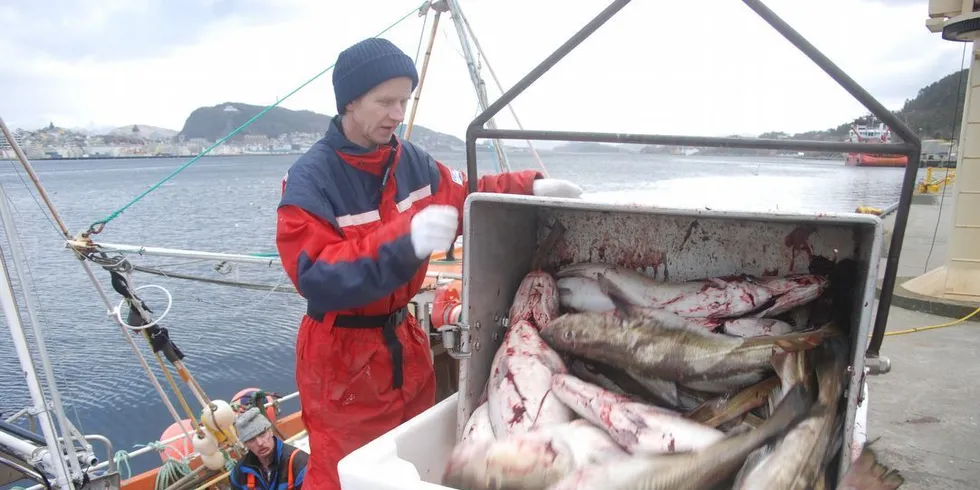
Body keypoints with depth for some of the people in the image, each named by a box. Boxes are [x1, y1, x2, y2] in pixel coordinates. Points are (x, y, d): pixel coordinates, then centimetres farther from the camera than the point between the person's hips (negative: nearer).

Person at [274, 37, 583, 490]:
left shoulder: (410, 160, 0)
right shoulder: (310, 179, -19)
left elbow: (464, 196, 15)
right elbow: (315, 277, -28)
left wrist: (531, 186, 1)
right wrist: (405, 241, -38)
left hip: (405, 341, 6)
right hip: (342, 358, -6)